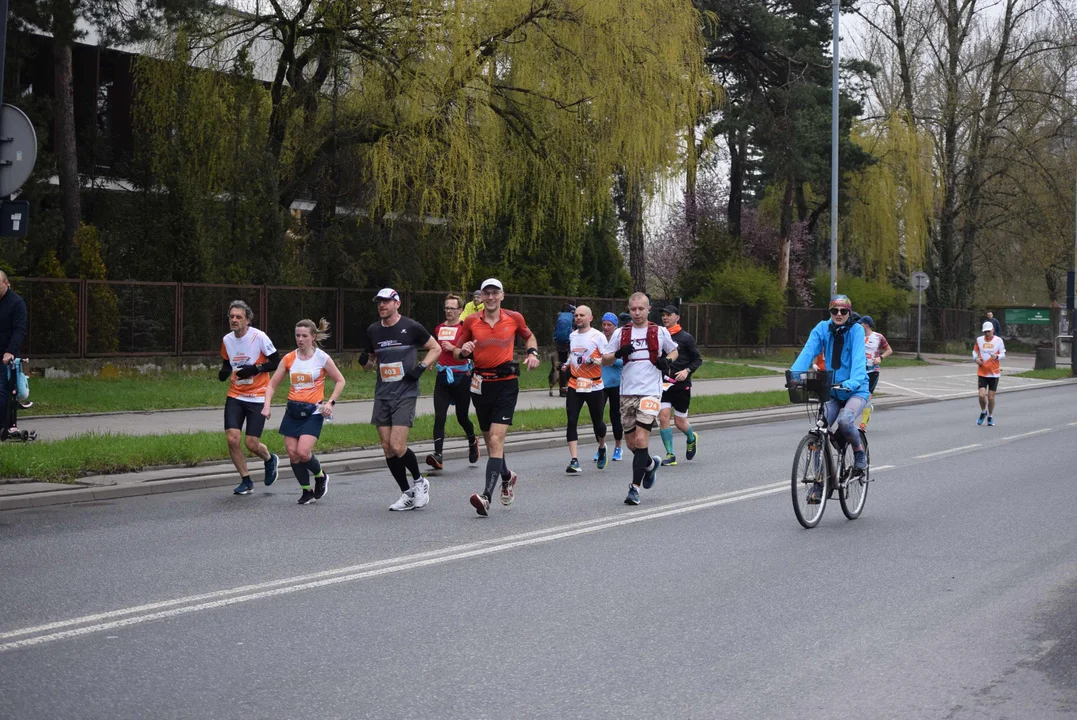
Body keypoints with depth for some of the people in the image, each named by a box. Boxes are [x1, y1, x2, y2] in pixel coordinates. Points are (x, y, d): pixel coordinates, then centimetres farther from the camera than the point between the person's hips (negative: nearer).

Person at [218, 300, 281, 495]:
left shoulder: (259, 337, -11)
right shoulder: (226, 340, 4)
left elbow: (276, 361, -7)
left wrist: (255, 369, -20)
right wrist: (223, 372, -3)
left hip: (257, 397, -4)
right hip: (235, 396, 4)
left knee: (251, 443, -7)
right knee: (232, 439, -10)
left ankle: (270, 460, 30)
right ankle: (246, 481, 9)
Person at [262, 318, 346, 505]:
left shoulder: (322, 358, -4)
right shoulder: (289, 359, 3)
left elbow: (340, 381, 5)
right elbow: (272, 384, 6)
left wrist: (330, 402, -7)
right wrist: (266, 405, -8)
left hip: (313, 412, -4)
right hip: (293, 410, 4)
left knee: (303, 451, -18)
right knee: (292, 452, -1)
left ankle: (321, 476, 12)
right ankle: (306, 491, 16)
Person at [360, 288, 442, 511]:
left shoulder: (411, 327, -4)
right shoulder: (373, 330, 9)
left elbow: (436, 348, 6)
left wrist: (421, 367, -9)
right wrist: (364, 361, -2)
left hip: (405, 394, -5)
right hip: (382, 394, 5)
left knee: (397, 447, -15)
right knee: (387, 448, 3)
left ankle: (419, 481, 11)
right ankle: (407, 493, 16)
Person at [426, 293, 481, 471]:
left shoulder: (465, 328, -6)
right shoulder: (439, 329, 12)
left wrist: (454, 348, -20)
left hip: (461, 378, -4)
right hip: (442, 377, 4)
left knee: (462, 417, 9)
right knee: (439, 416, -10)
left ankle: (472, 442, 40)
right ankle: (438, 456, -17)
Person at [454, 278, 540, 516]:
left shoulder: (514, 318, 0)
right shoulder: (471, 321, 2)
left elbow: (529, 337, 20)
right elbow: (458, 352, 10)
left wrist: (533, 353, 0)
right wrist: (463, 351, -13)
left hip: (506, 383, -3)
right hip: (481, 383, 3)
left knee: (496, 440, -15)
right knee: (490, 440, 14)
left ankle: (487, 497, -22)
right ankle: (507, 477, 43)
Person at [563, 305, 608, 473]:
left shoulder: (598, 336, -5)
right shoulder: (572, 336, 11)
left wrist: (595, 361, -23)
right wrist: (567, 364, 14)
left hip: (594, 386, -4)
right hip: (574, 385, 4)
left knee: (597, 422, 7)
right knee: (571, 421, -10)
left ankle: (602, 448, 39)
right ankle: (574, 461, -11)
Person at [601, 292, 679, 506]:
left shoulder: (660, 332, 4)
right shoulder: (621, 333, 7)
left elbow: (674, 351, 21)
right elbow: (604, 360, 9)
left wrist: (667, 361, -1)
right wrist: (618, 354, -12)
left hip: (650, 392, -3)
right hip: (627, 392, 3)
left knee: (641, 440, -14)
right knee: (631, 442, 9)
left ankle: (635, 488, -10)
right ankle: (651, 463, 40)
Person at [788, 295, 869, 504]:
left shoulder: (856, 330, -11)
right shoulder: (822, 329, -3)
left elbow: (858, 358, -24)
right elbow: (808, 351, -15)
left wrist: (853, 382, -42)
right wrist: (795, 374, -33)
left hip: (855, 390, -3)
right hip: (831, 390, 3)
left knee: (844, 421, -31)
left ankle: (859, 451, 1)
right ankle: (819, 482, 0)